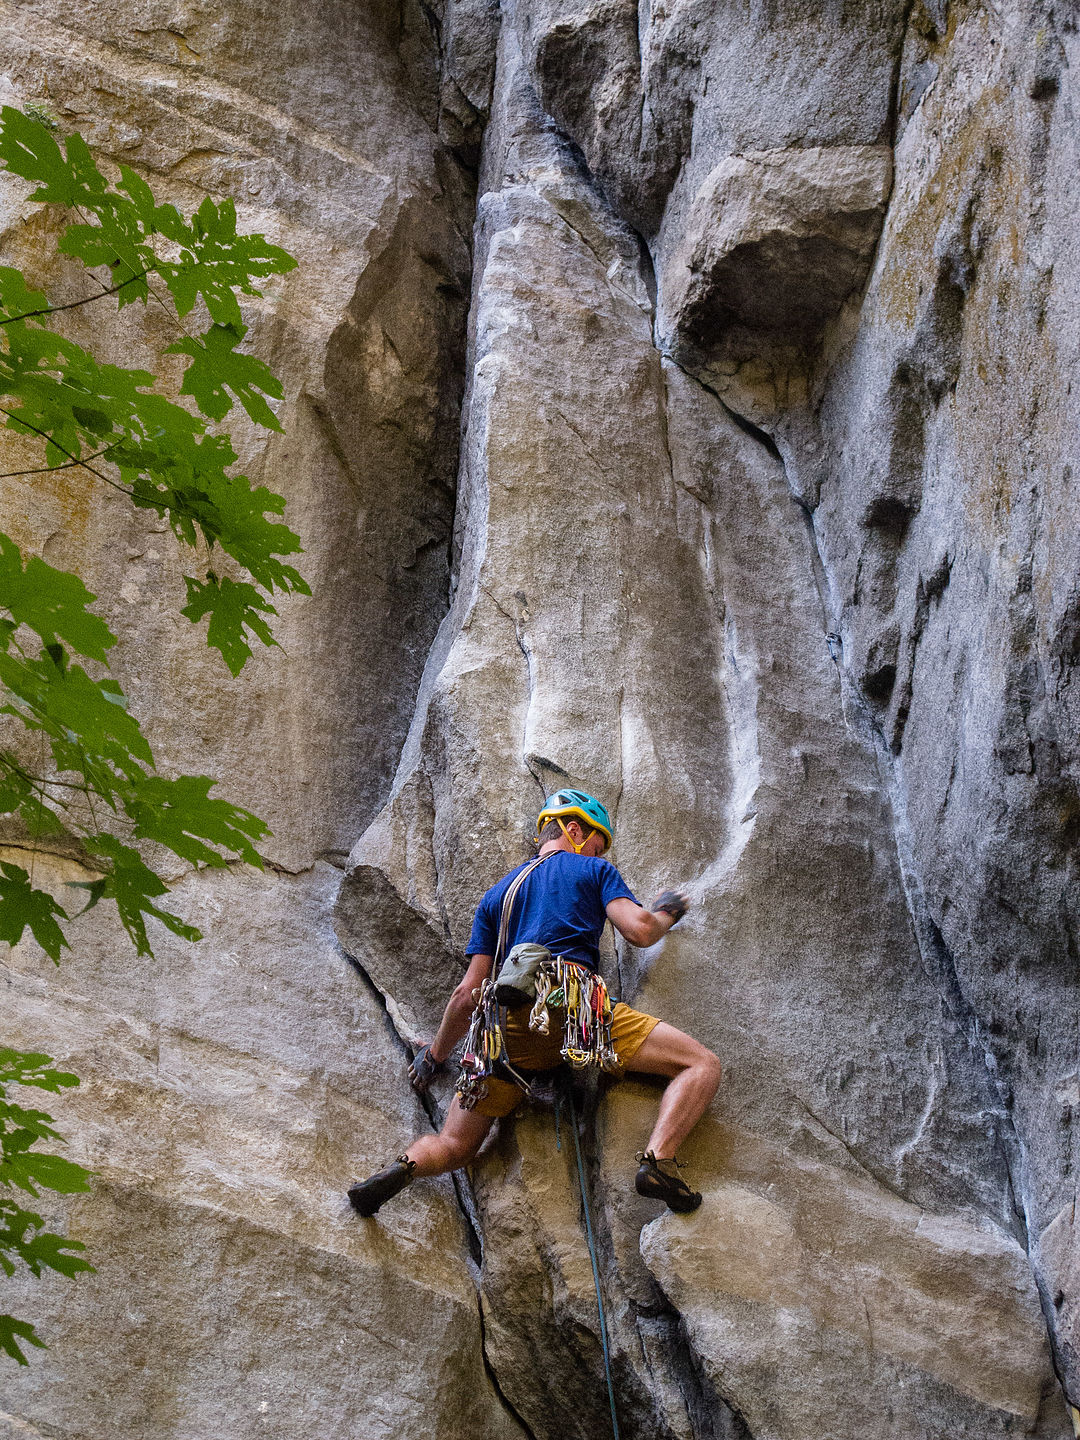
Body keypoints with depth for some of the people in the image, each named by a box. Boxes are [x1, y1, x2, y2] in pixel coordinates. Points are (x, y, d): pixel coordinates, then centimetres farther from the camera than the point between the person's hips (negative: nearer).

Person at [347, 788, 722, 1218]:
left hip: (510, 1024, 4)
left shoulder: (496, 895, 31)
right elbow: (639, 930, 1)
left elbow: (468, 995, 25)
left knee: (454, 1146, 14)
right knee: (702, 1066, 0)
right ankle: (658, 1159, -26)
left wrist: (435, 1055, 37)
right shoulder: (595, 871, 19)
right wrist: (666, 912, 24)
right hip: (576, 1003, -4)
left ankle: (406, 1166, -22)